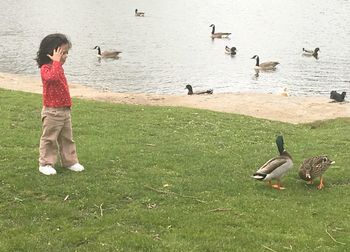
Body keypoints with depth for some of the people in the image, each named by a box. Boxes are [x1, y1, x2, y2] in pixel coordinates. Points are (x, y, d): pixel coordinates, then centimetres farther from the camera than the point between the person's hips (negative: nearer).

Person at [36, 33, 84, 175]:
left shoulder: (59, 68, 12)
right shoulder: (45, 68, -17)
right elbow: (53, 77, -41)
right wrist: (56, 62, -35)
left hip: (65, 110, 9)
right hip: (52, 112, -9)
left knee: (67, 138, 15)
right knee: (49, 138, 2)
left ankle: (70, 161, 25)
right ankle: (45, 164, 12)